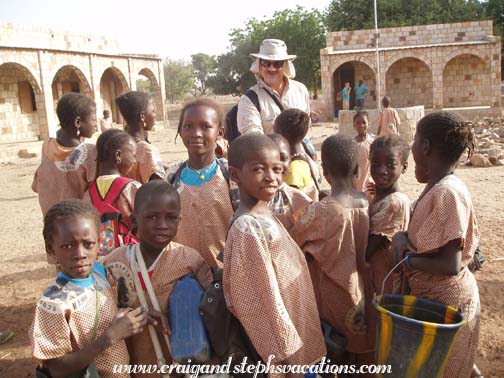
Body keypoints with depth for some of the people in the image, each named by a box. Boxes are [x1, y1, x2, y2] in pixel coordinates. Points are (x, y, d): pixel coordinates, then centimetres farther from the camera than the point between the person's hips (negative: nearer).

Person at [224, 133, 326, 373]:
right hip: (279, 333, -8)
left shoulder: (264, 215, 1)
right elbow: (265, 295, -23)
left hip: (294, 322, 8)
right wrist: (283, 349, -18)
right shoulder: (248, 227, -26)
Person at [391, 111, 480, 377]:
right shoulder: (438, 186, 3)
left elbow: (450, 265, -28)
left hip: (445, 302, -8)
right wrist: (402, 237, -9)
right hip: (433, 297, 9)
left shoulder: (447, 193, -25)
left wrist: (406, 258, -16)